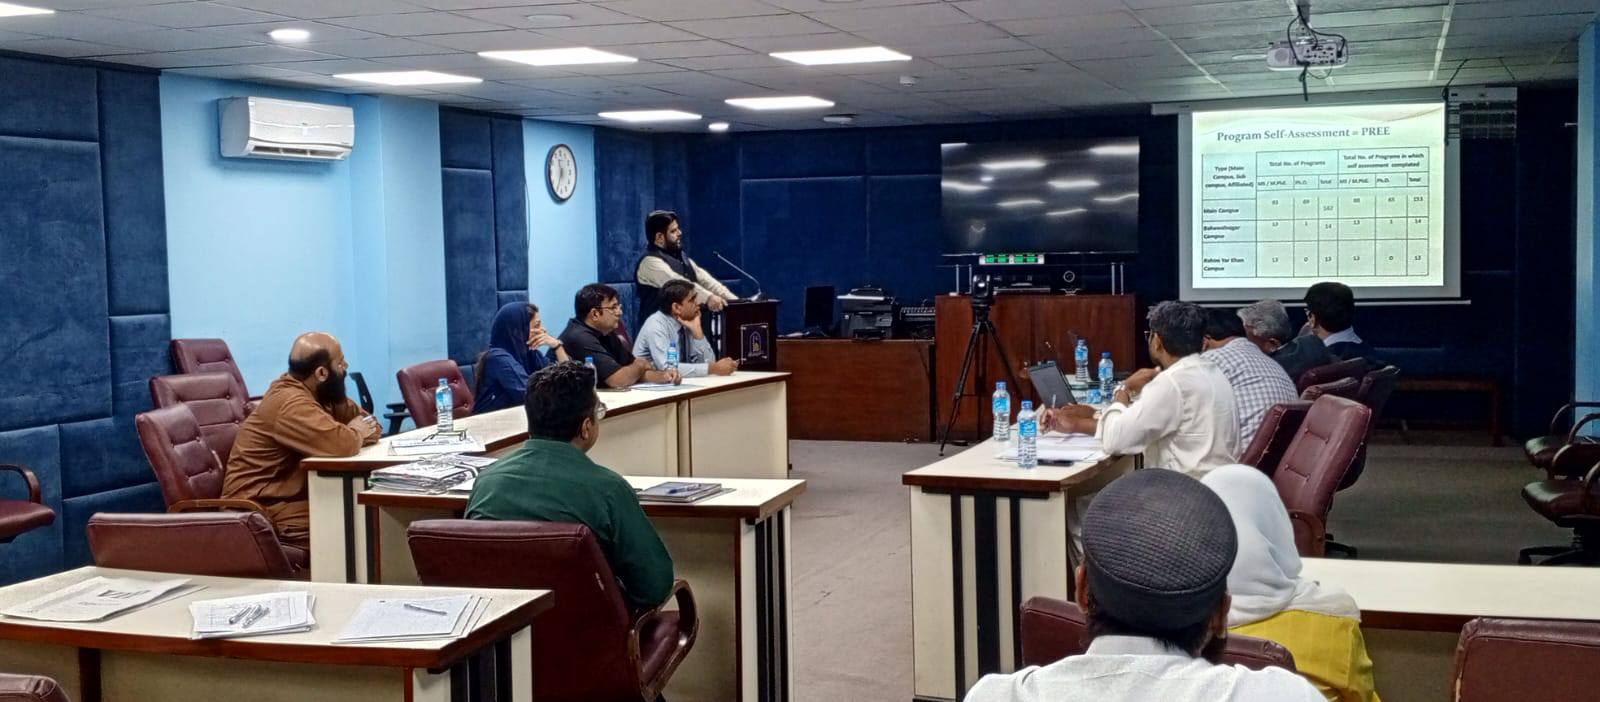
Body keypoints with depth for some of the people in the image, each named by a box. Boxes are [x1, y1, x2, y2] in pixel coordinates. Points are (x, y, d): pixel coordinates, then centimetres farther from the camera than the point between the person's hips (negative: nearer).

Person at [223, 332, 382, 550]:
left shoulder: (317, 392, 7)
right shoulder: (291, 403, -22)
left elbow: (372, 425, 11)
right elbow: (342, 445, -35)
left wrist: (356, 433, -12)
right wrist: (356, 432, -12)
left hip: (290, 495, 9)